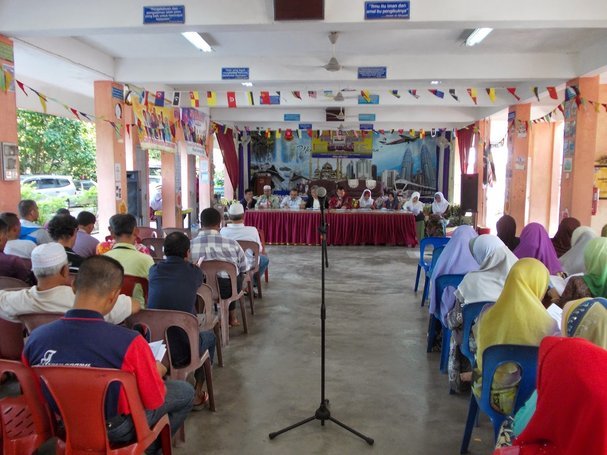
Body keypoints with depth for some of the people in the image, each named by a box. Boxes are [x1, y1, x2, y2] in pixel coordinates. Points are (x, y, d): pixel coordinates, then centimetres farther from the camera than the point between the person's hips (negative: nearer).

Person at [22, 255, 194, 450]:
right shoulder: (129, 342, -33)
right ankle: (147, 447, 33)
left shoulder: (35, 337, -19)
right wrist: (156, 373, 3)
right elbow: (154, 401, -18)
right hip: (114, 429, -5)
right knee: (185, 391, 17)